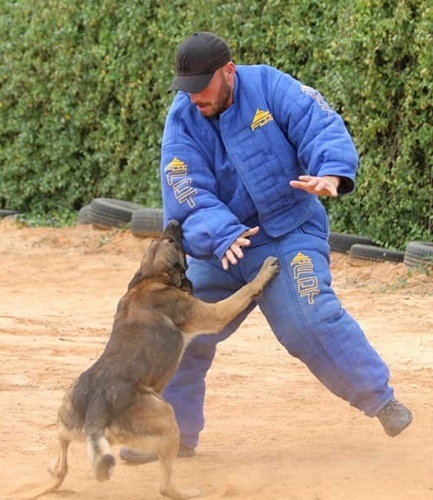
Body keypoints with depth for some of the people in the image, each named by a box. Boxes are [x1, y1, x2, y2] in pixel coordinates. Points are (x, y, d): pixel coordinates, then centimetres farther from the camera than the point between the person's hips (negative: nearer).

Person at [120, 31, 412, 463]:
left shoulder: (269, 87, -13)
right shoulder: (182, 121, -9)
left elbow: (323, 128, -21)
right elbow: (189, 198, -17)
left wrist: (330, 174, -43)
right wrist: (222, 236, -36)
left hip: (290, 236, -3)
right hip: (219, 248, 4)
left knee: (310, 322, -21)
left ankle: (379, 398, -3)